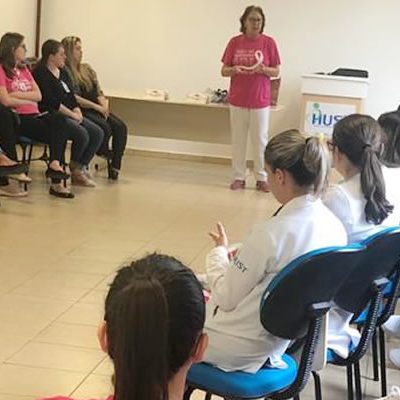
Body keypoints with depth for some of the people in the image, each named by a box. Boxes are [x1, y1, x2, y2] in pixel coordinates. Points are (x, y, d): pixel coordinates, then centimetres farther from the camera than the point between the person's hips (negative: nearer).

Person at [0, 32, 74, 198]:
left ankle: (55, 164, -35)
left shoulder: (24, 69, 22)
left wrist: (17, 94, -5)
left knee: (58, 120, -27)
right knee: (58, 133, -26)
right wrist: (29, 101, 0)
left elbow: (38, 95, 10)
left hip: (33, 116, 6)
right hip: (17, 119, -6)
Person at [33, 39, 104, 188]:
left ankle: (81, 168, -4)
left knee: (97, 133, -9)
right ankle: (75, 169, -3)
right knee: (82, 134, -27)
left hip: (68, 115, 9)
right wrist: (72, 114, -15)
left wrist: (78, 111, -4)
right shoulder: (41, 74, -10)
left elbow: (71, 96, 16)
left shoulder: (63, 73, 18)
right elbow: (51, 102, -17)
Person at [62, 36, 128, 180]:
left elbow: (98, 91, 16)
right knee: (105, 128, -31)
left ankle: (115, 167, -18)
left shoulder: (87, 69, 20)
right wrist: (97, 107, -15)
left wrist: (104, 105, -5)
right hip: (79, 111, -7)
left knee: (120, 127, -16)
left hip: (96, 109, 7)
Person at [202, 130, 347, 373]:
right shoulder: (335, 227, -8)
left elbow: (227, 299, -17)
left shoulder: (271, 233, -30)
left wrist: (220, 252, 0)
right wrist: (239, 259, 11)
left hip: (240, 351, -7)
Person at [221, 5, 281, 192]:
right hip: (237, 99, 1)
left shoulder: (268, 42, -3)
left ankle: (261, 178, 13)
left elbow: (276, 72, 1)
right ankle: (239, 177, 16)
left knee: (260, 139, 4)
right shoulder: (235, 42, 0)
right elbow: (224, 71, 3)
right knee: (238, 139, 7)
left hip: (260, 100, -1)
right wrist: (234, 70, -18)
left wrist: (263, 69, -20)